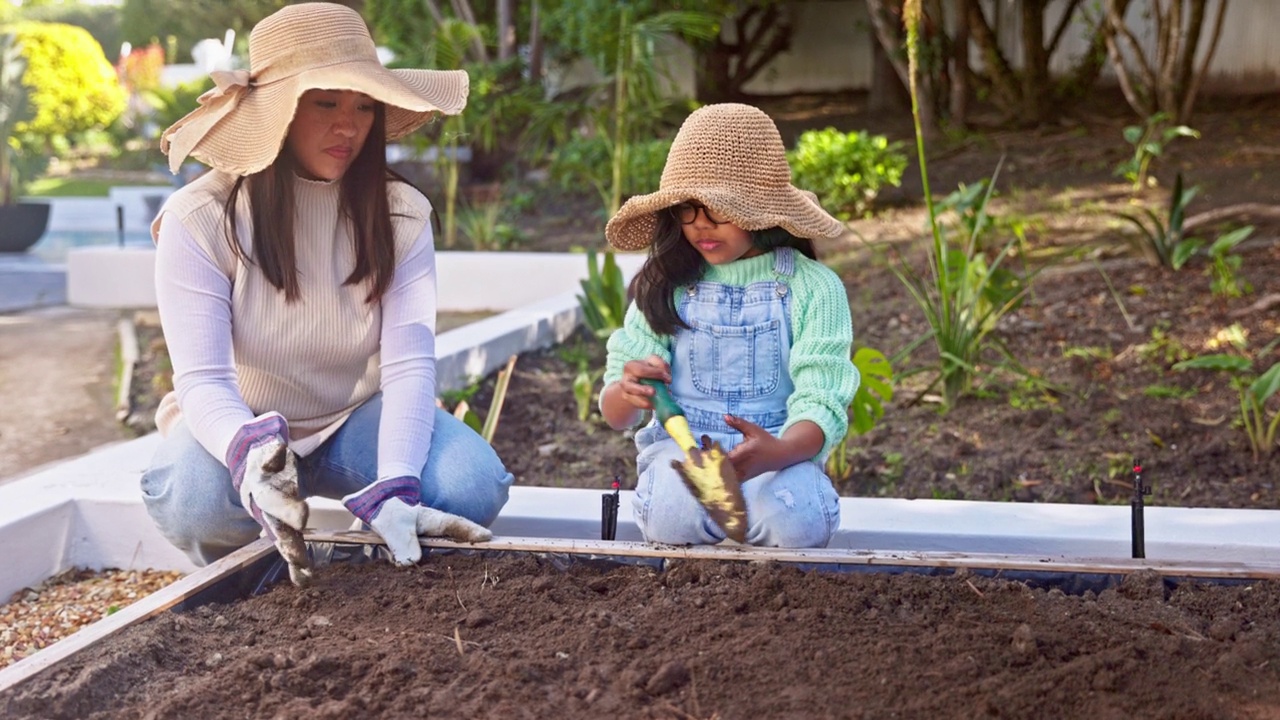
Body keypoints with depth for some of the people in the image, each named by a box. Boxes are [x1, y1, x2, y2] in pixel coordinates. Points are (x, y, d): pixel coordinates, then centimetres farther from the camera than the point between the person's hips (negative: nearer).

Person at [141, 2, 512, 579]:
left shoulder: (400, 214, -10)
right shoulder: (200, 220, -17)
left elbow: (409, 364, -22)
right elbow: (202, 378, -26)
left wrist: (393, 487, -41)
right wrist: (250, 452, -51)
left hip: (354, 423, 2)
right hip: (240, 426, -2)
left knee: (473, 484, -28)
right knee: (192, 498, -37)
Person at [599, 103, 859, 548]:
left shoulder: (813, 288, -1)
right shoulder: (665, 286, 5)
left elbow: (820, 406, -10)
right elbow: (615, 415, 4)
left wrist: (777, 452, -34)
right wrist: (627, 394, -23)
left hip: (781, 452, 0)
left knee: (791, 520, -34)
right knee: (676, 516, -34)